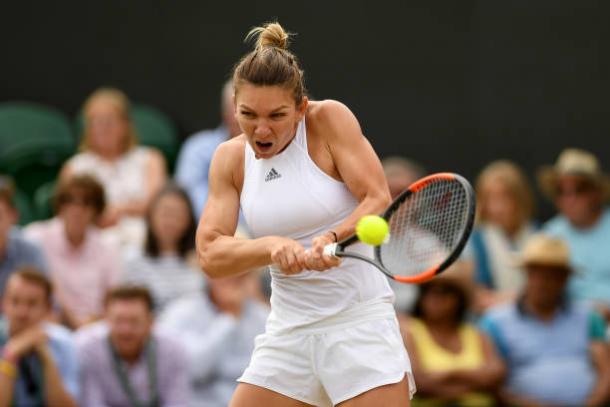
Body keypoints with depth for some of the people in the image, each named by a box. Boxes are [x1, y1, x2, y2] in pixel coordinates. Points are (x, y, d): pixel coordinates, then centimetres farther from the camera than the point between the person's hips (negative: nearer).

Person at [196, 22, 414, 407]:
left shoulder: (329, 119, -8)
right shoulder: (231, 158, 3)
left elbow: (379, 200, -16)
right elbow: (210, 254, -5)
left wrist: (332, 238, -35)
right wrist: (272, 246, -24)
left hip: (359, 321, -4)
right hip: (288, 329, 5)